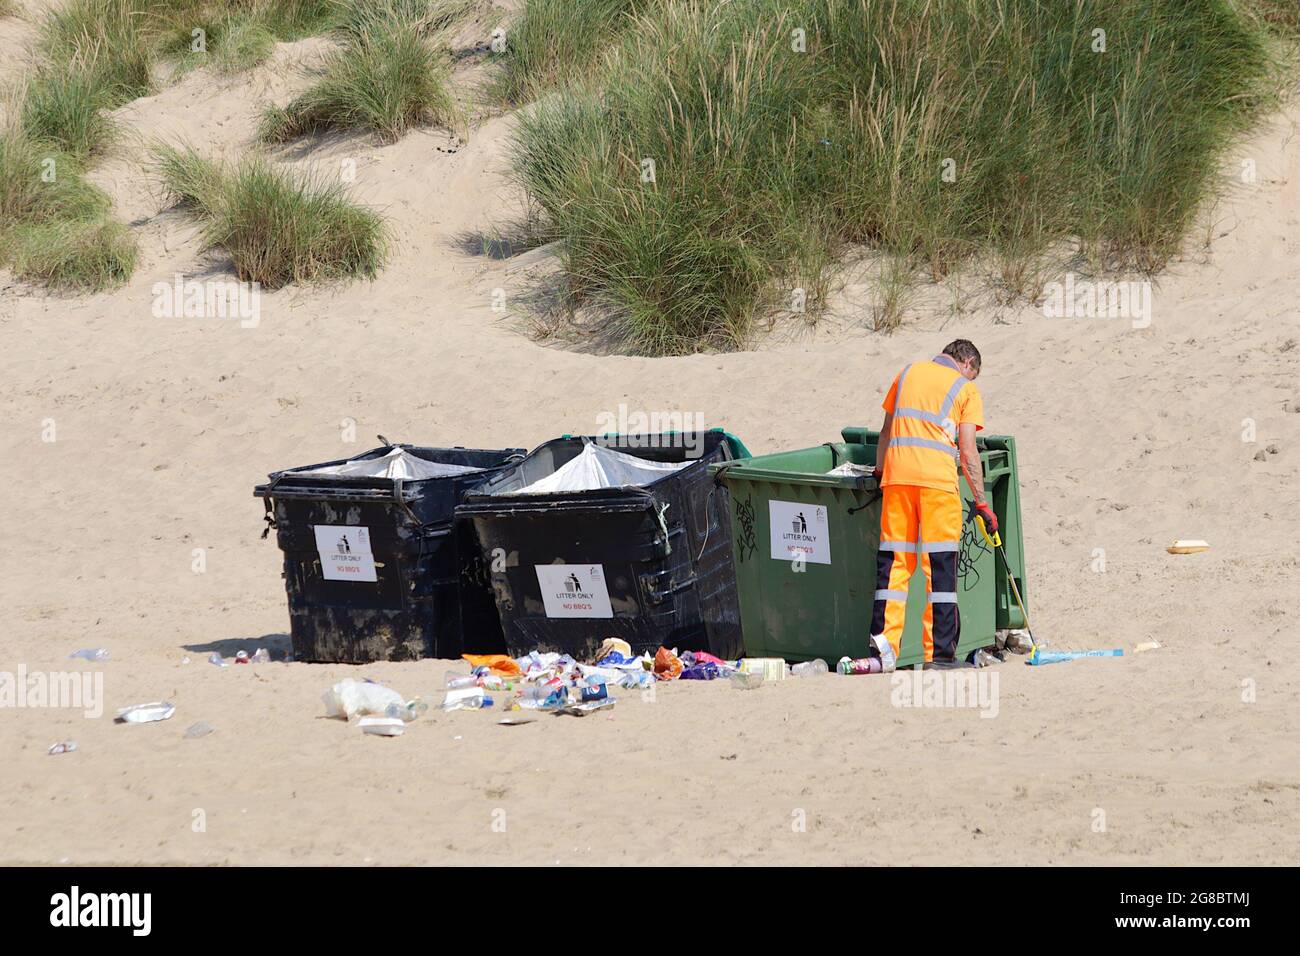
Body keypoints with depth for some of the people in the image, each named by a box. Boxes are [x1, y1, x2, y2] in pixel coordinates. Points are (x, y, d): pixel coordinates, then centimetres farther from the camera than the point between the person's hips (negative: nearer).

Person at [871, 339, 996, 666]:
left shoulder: (909, 372, 20)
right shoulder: (966, 388, 8)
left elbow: (886, 431, 21)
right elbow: (967, 452, 1)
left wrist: (880, 471, 31)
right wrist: (982, 503, 4)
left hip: (896, 474, 4)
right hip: (937, 479, -4)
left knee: (893, 561, 6)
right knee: (940, 564, -1)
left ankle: (882, 642, -1)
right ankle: (939, 651, -4)